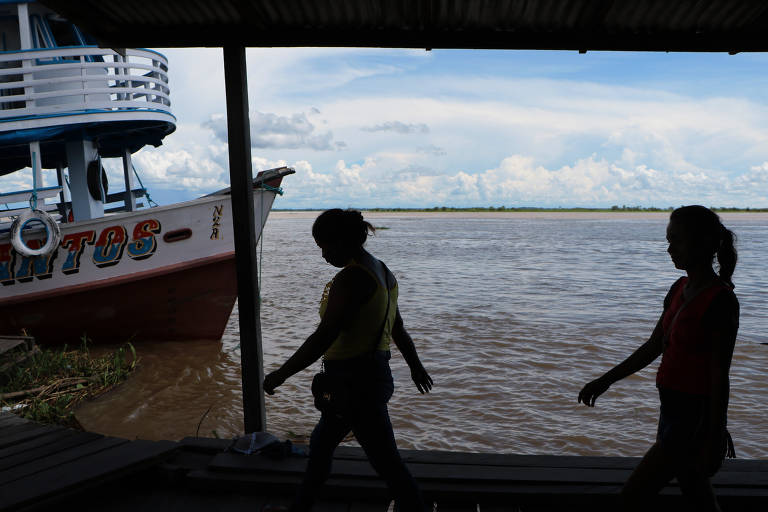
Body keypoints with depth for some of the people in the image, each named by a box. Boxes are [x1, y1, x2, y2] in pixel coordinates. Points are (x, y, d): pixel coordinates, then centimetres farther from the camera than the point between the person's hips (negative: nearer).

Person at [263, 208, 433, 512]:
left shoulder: (350, 279, -22)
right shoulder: (381, 271, 8)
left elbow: (324, 337, -26)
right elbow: (398, 328, 18)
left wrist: (281, 374, -18)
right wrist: (415, 367, 28)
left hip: (354, 382, -11)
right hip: (374, 372, 11)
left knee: (388, 464, 3)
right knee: (320, 444, 25)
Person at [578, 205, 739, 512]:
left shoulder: (720, 300, -18)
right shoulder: (680, 289, 8)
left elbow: (719, 377, -18)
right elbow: (653, 347, 14)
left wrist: (712, 442, -15)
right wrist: (606, 381, 16)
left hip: (696, 416, -9)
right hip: (674, 409, 9)